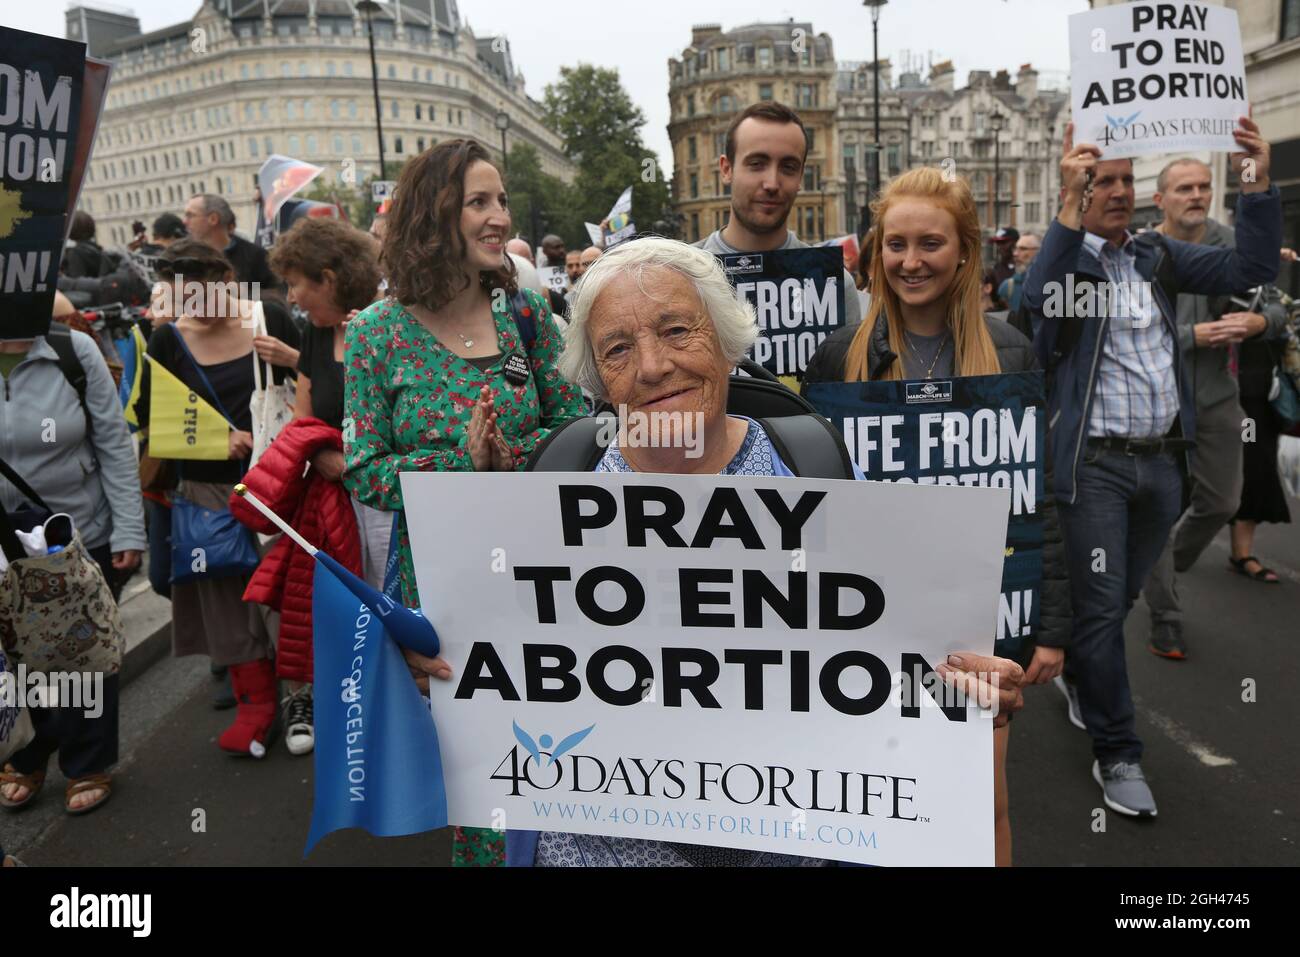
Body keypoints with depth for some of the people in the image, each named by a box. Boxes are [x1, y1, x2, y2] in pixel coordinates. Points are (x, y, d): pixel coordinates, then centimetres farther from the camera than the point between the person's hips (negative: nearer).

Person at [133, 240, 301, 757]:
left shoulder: (271, 320, -1)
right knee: (225, 593, 5)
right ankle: (256, 700, 18)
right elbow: (150, 418, 1)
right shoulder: (168, 340, 2)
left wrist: (291, 359, -16)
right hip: (209, 488, 2)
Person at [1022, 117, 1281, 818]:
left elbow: (1248, 271, 5)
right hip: (1096, 463, -6)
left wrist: (1258, 184, -4)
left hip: (1163, 459, 6)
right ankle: (1116, 754, 13)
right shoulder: (1064, 257, -5)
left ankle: (1077, 675, 46)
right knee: (1101, 607, 0)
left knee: (1121, 597, 20)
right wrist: (1069, 202, -34)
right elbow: (1041, 298, -28)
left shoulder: (1157, 257, 12)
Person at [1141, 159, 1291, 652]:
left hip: (1218, 395, 4)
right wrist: (1194, 335, -24)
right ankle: (1165, 617, 16)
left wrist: (1259, 321, -19)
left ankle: (1166, 565, 42)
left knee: (1222, 502, 14)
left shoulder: (1234, 245, 1)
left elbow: (1279, 307, 3)